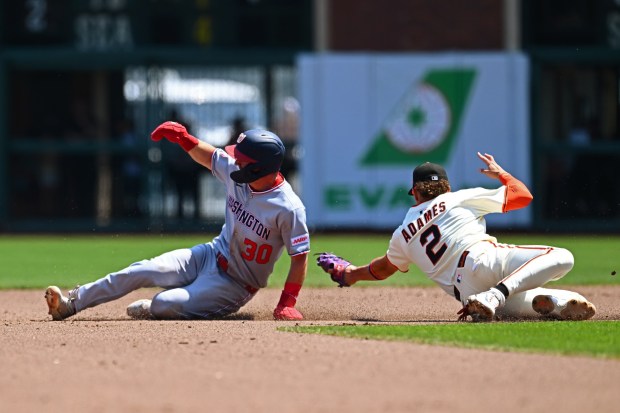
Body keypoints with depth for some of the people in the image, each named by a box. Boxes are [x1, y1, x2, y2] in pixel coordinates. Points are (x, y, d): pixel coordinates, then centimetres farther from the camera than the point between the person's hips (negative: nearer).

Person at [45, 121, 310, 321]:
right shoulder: (235, 173, -8)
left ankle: (150, 310, 13)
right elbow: (209, 157, 12)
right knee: (142, 271, -9)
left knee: (164, 304, -24)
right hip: (211, 255, 6)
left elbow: (300, 257, -21)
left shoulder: (288, 209, -28)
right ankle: (70, 304, -4)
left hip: (236, 285, -6)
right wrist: (182, 137, -5)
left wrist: (287, 304, -27)